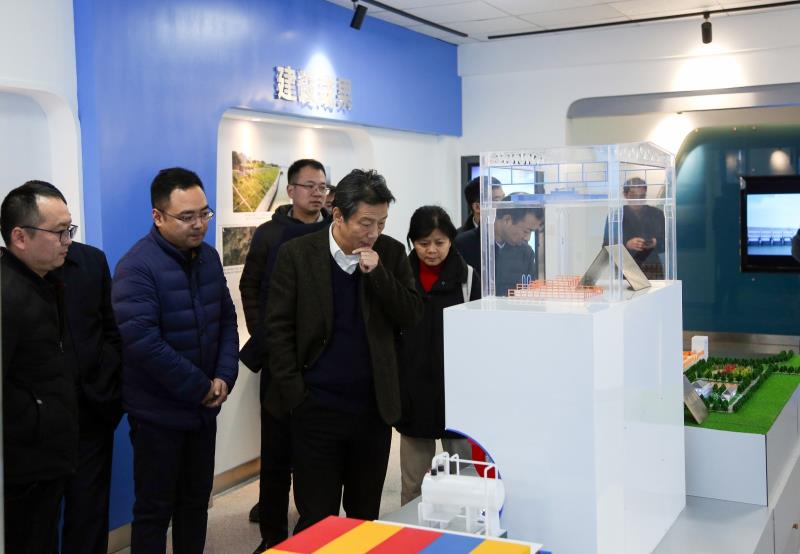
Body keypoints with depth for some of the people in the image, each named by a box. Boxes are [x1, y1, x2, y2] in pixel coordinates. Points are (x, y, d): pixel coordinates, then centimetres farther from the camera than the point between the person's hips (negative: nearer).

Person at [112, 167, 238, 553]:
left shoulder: (208, 256, 3)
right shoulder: (137, 267, -18)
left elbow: (226, 320, 8)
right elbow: (141, 341, -25)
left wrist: (224, 377, -6)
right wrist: (200, 387, -18)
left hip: (204, 407, 6)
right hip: (159, 412, -6)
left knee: (196, 501, 17)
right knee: (155, 509, 5)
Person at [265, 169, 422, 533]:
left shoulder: (391, 253, 1)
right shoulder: (297, 254, -6)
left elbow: (412, 316, -3)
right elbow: (279, 328, -4)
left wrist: (377, 272, -15)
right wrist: (295, 392, -8)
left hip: (374, 406, 3)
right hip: (316, 407, -2)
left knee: (365, 516, 15)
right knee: (317, 520, 6)